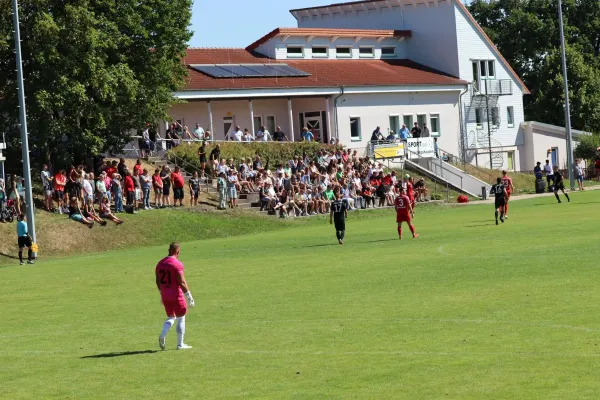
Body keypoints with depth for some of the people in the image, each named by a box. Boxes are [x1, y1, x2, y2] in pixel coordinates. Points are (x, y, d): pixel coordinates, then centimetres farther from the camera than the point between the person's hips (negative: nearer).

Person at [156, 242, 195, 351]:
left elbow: (158, 281, 12)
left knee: (171, 318, 18)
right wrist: (189, 297, -11)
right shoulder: (177, 264, -16)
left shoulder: (160, 263, 6)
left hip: (165, 296, 6)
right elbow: (182, 282, -18)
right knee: (181, 319, 9)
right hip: (176, 295, -6)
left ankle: (162, 335, -7)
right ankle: (180, 344, 12)